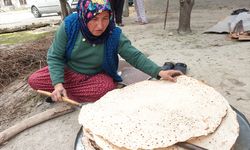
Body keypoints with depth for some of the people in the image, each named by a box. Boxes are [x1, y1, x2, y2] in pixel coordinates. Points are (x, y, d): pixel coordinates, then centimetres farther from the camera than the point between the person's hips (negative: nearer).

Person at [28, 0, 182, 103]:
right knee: (34, 80, -11)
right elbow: (55, 56, -16)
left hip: (98, 75, 0)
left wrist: (158, 71, -32)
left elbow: (135, 56, -19)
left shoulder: (114, 35, -22)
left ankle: (64, 94, -10)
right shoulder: (69, 25, -21)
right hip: (69, 71, 1)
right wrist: (58, 84, -30)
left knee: (107, 87, -34)